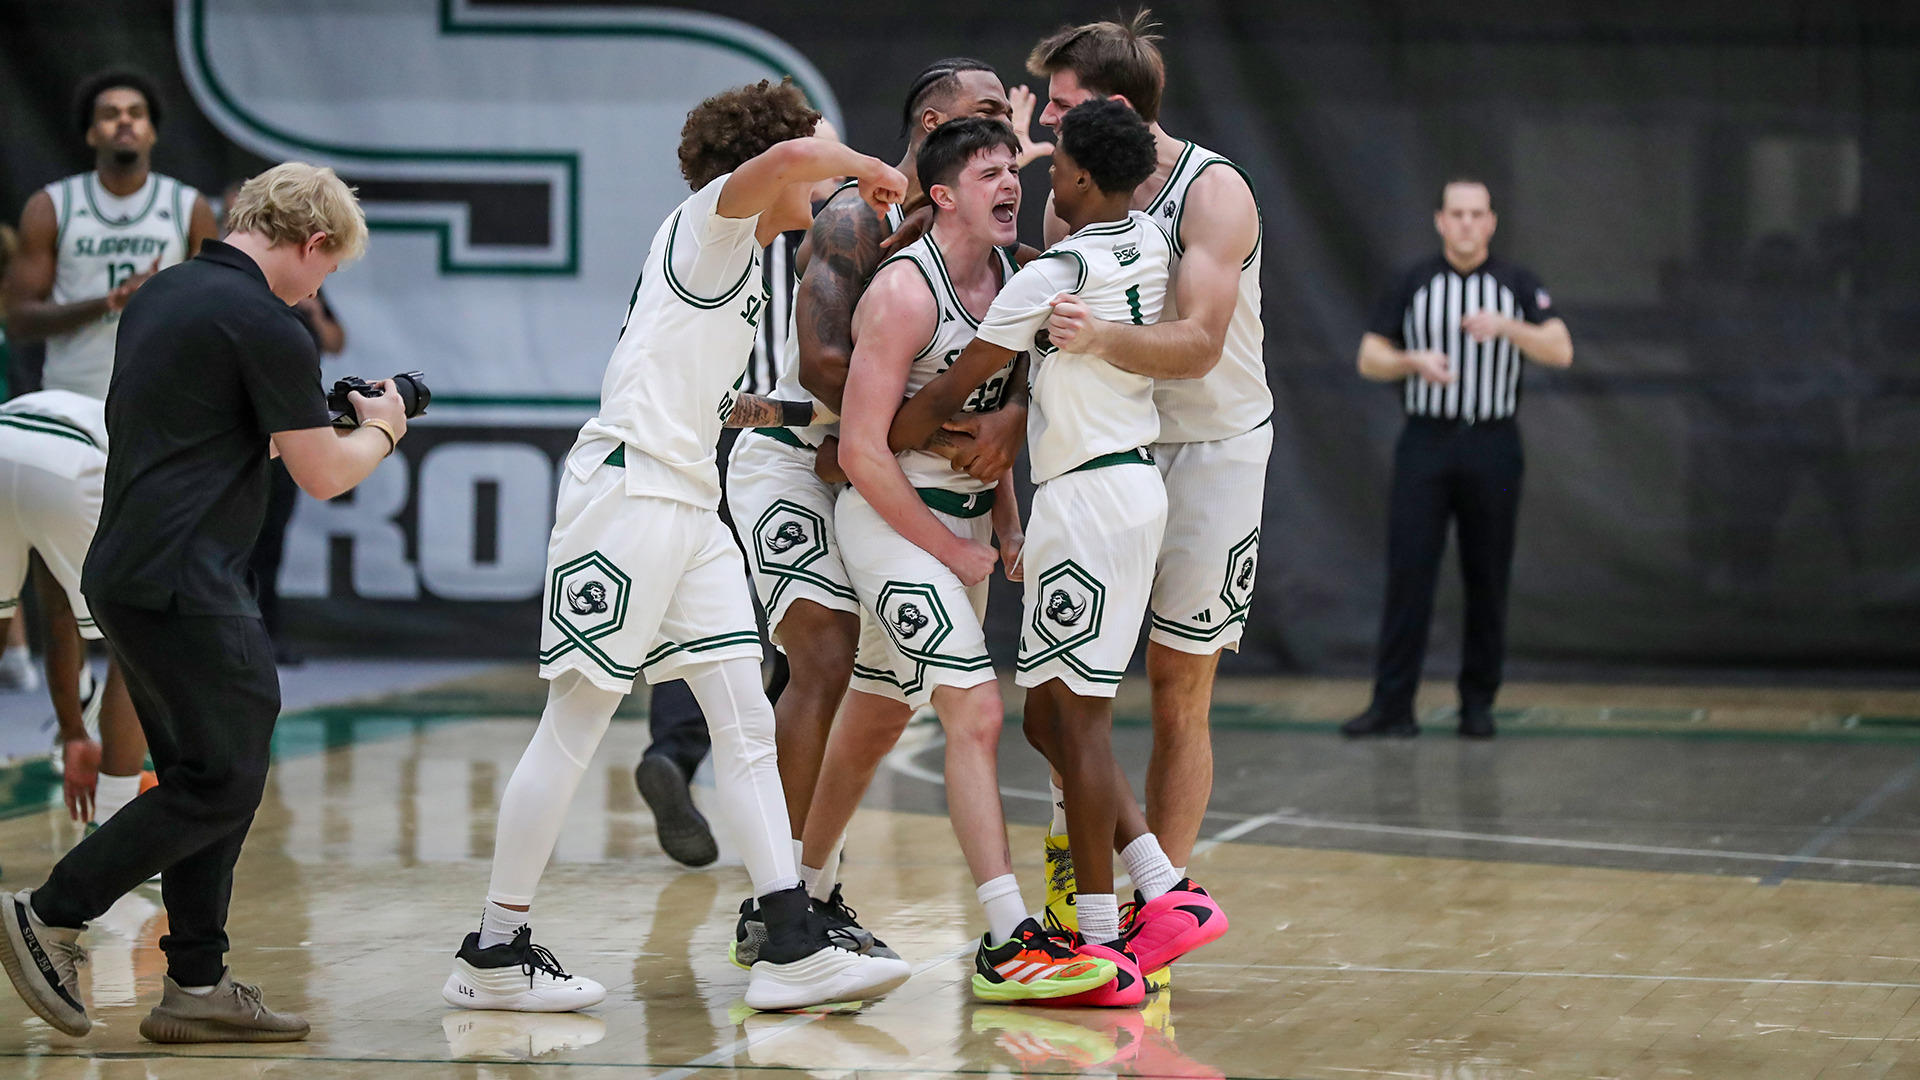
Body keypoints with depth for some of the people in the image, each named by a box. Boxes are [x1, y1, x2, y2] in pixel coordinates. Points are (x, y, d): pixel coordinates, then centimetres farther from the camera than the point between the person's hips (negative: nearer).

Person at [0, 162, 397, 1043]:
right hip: (184, 584, -10)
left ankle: (195, 985, 11)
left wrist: (317, 420, 26)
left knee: (202, 776, 12)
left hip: (125, 572, 10)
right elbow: (323, 476, -8)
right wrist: (379, 430, 13)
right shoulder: (265, 325, -13)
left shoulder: (161, 295, 15)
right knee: (224, 780, -4)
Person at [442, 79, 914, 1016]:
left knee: (746, 726, 2)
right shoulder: (708, 219, -4)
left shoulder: (741, 262, 23)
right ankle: (493, 954, 2)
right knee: (575, 726, -5)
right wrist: (869, 169, -8)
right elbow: (792, 155, -24)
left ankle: (791, 947, -2)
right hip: (628, 484, -10)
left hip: (691, 506, 10)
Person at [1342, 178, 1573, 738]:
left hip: (1492, 446, 0)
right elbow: (1369, 359, 6)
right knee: (1408, 571, -7)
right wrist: (1414, 361, -14)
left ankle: (1478, 704, 11)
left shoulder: (1517, 284, 4)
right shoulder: (1414, 284, 6)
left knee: (1487, 579, 2)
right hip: (1425, 442, 0)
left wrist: (1506, 327, -24)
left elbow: (1561, 351, -8)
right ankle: (1392, 705, -7)